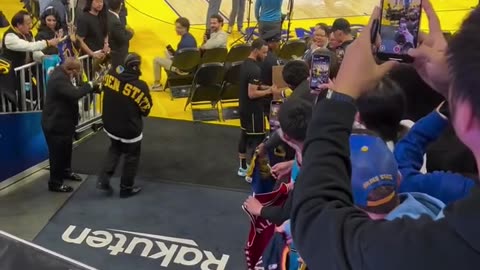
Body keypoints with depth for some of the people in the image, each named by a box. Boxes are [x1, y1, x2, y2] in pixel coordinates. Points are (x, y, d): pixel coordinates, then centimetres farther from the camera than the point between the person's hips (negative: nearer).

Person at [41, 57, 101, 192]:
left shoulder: (62, 74, 4)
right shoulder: (59, 79, -29)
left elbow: (73, 90, 7)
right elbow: (74, 94, -40)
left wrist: (94, 86, -4)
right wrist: (90, 85, -27)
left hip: (62, 121, 11)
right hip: (56, 124, -11)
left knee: (66, 149, 27)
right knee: (57, 153, 3)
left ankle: (66, 171, 48)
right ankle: (55, 183, 17)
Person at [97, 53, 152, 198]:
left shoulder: (112, 74, -10)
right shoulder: (140, 86, -24)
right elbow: (146, 110, -11)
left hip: (110, 124, 5)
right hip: (130, 129, -5)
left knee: (115, 149, 30)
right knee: (131, 156, 17)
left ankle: (104, 179, 19)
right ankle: (126, 188, 29)